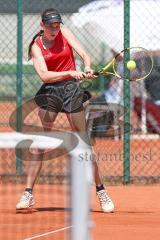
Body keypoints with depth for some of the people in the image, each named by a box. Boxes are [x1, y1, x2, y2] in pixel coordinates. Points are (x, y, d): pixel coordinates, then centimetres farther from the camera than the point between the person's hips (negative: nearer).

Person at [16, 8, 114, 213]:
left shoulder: (64, 33, 3)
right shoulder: (36, 46, -1)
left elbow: (83, 54, -4)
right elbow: (44, 75, -13)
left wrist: (87, 68, -26)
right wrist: (70, 72, -26)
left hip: (71, 89, 1)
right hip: (50, 91, -1)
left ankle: (101, 190, 10)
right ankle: (28, 194, -8)